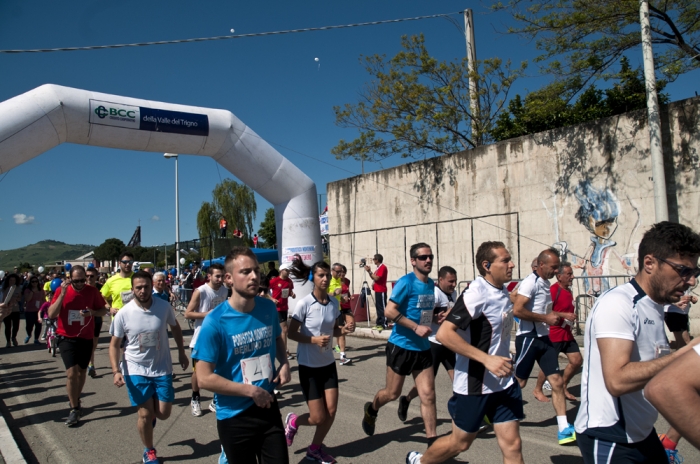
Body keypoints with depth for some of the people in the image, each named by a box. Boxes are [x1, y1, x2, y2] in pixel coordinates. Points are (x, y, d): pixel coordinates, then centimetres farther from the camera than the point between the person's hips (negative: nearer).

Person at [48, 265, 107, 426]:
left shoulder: (92, 291, -6)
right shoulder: (61, 290, -8)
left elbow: (103, 310, 3)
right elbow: (51, 314, -15)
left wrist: (92, 312, -18)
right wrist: (62, 294, -23)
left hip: (86, 337, 2)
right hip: (67, 337, -2)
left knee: (82, 371, 15)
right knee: (71, 372, -11)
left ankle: (76, 399, 38)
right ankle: (74, 409, 2)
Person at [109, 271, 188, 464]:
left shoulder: (164, 307, -11)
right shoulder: (123, 314, -14)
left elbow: (175, 327, 8)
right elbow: (114, 344, -4)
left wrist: (181, 352, 11)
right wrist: (116, 370, -15)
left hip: (162, 368, 1)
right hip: (136, 370, -1)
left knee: (163, 414, 5)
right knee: (145, 415, 2)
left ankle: (151, 411, 43)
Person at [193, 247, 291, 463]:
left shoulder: (268, 308, -5)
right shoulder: (215, 322, -19)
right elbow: (205, 378, -18)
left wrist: (284, 363, -3)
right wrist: (252, 391, -18)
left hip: (269, 408, 4)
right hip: (234, 416, -4)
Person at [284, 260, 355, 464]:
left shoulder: (334, 303, -1)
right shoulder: (304, 304, -18)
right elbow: (291, 333, -14)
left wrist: (344, 330, -11)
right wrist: (314, 340, -26)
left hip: (328, 363, 5)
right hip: (309, 366, -5)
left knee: (331, 411, 2)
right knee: (319, 417, -2)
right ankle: (293, 421, 31)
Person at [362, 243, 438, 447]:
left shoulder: (430, 284, 6)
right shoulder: (406, 282, -16)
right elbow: (389, 310, -22)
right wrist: (416, 327, -25)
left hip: (423, 348, 6)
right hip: (401, 346, -5)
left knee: (428, 395, 1)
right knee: (392, 393, 11)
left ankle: (433, 443, 10)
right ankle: (371, 410, 42)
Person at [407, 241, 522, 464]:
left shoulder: (502, 290, 4)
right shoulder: (477, 293, -22)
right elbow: (444, 334, -29)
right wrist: (487, 359, -31)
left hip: (504, 383, 7)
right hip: (474, 385, -7)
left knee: (512, 445, 5)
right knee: (460, 442, 12)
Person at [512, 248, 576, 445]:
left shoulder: (545, 283, 14)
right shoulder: (531, 282, -14)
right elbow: (516, 310, -24)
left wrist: (561, 315, 18)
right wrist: (545, 318, -19)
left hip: (544, 338, 8)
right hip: (528, 338, -8)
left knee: (557, 381, 2)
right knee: (518, 382, 0)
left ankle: (564, 428, 7)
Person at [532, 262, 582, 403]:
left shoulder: (568, 290, 10)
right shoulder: (553, 290, -18)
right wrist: (562, 317, -26)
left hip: (567, 333, 9)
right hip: (554, 334, -9)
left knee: (577, 360, 9)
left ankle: (563, 387, 27)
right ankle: (537, 390, 20)